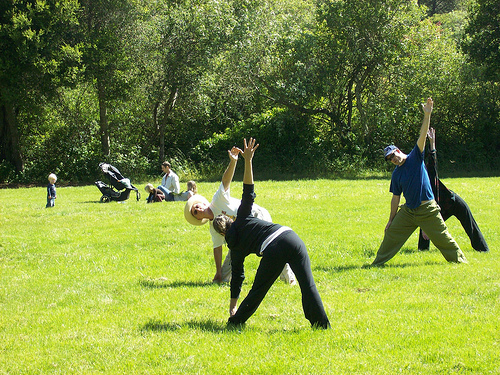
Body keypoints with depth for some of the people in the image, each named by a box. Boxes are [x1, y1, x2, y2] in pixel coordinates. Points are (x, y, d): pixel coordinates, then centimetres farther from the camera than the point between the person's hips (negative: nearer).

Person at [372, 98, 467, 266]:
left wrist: (427, 115, -26)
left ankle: (458, 260, 12)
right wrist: (391, 219, 12)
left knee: (442, 238, -2)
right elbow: (396, 198, 12)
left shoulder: (415, 158, -4)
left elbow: (422, 136, -15)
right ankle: (378, 263, 16)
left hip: (427, 210, -4)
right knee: (391, 234, 5)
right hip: (408, 211, 4)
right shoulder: (396, 174, 7)